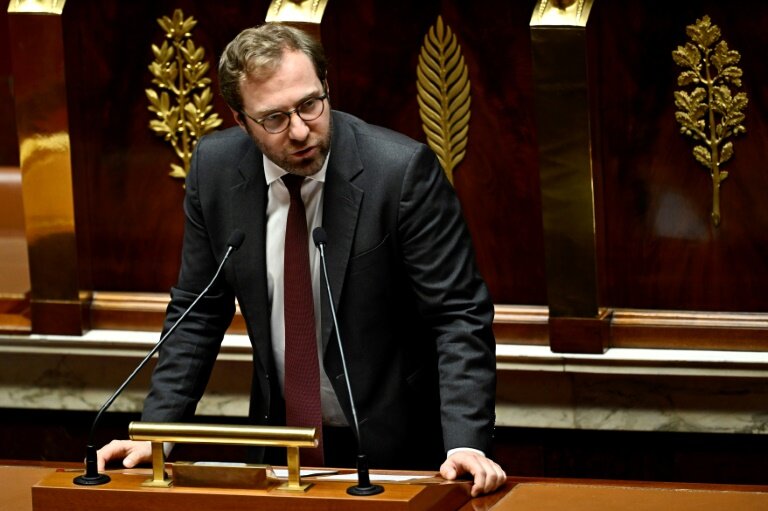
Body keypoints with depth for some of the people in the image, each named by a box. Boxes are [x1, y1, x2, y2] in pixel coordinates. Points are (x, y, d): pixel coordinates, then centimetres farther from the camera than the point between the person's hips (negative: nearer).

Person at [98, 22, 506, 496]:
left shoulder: (402, 169, -15)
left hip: (392, 442, -3)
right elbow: (198, 313, 7)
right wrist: (156, 432, -2)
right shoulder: (215, 168, -3)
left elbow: (459, 315, -14)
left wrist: (465, 443, -27)